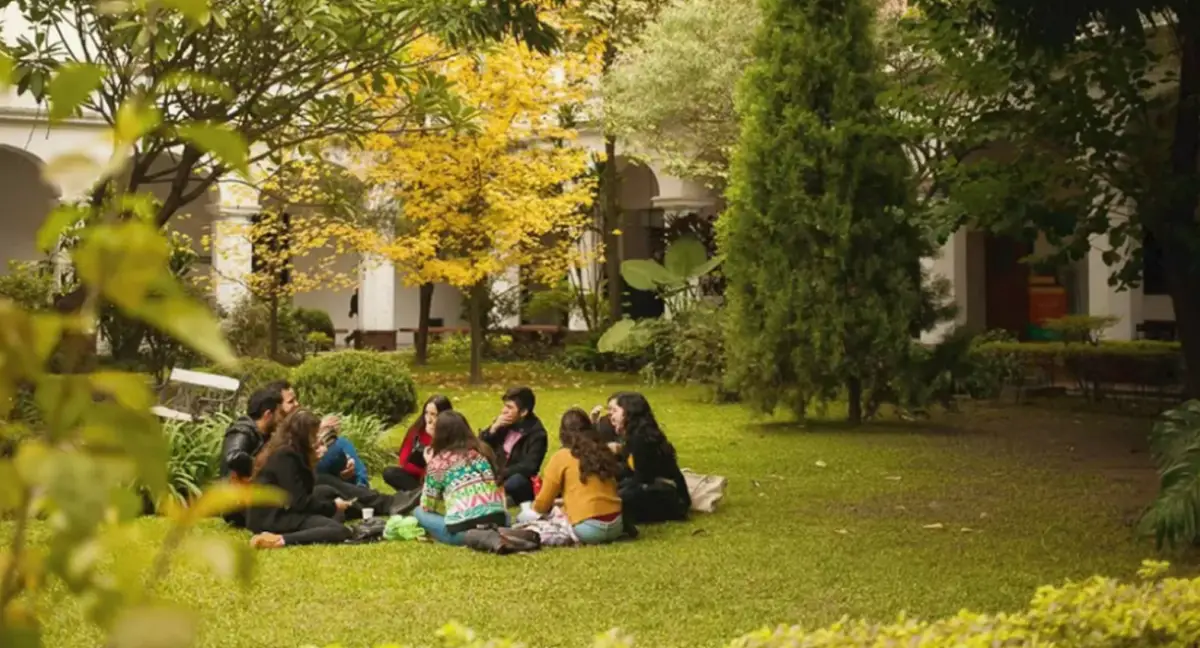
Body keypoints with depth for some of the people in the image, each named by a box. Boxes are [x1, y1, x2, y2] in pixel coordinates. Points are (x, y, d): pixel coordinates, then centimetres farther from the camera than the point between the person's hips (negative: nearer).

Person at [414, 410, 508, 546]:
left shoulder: (438, 461, 4)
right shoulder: (483, 450, 15)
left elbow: (427, 505, 11)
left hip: (463, 530, -5)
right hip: (497, 523, 5)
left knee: (419, 512, 18)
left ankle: (469, 538, 2)